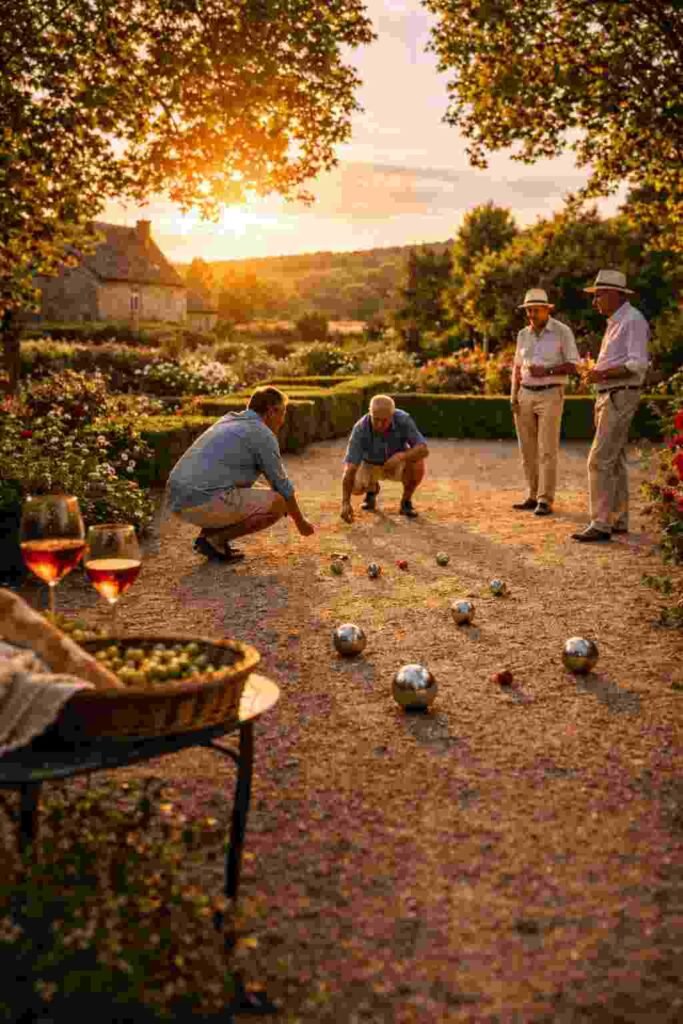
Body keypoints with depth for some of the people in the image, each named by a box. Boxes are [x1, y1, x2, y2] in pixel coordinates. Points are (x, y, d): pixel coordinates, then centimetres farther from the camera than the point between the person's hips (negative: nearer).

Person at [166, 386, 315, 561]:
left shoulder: (228, 420, 25)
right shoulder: (263, 434, -1)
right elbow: (282, 486, 7)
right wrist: (300, 521, 22)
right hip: (205, 501, -9)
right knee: (277, 503, -4)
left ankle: (207, 534, 13)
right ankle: (215, 540, -2)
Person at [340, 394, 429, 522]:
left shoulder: (403, 420, -32)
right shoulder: (360, 429, -34)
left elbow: (423, 450, -35)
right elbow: (350, 468, -36)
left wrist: (400, 456, -53)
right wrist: (345, 503, -46)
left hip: (397, 463, 0)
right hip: (370, 464, 1)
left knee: (417, 464, -33)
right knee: (355, 486, -28)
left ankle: (406, 502, -6)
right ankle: (372, 488, 10)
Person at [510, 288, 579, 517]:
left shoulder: (562, 332, -3)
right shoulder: (523, 334, 13)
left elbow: (573, 366, -5)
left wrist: (546, 371, -18)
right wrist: (513, 396, 8)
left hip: (550, 395, -5)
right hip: (525, 395, 5)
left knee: (547, 450, -9)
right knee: (527, 450, 7)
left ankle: (545, 500, -7)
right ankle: (533, 496, 16)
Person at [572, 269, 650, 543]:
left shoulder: (633, 320, -13)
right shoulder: (614, 322, 17)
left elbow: (638, 365, -21)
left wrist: (603, 374, -26)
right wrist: (596, 371, 11)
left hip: (620, 396, -10)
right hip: (608, 396, 10)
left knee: (600, 460, -14)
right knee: (614, 460, 14)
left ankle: (601, 524, -13)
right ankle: (618, 520, 21)